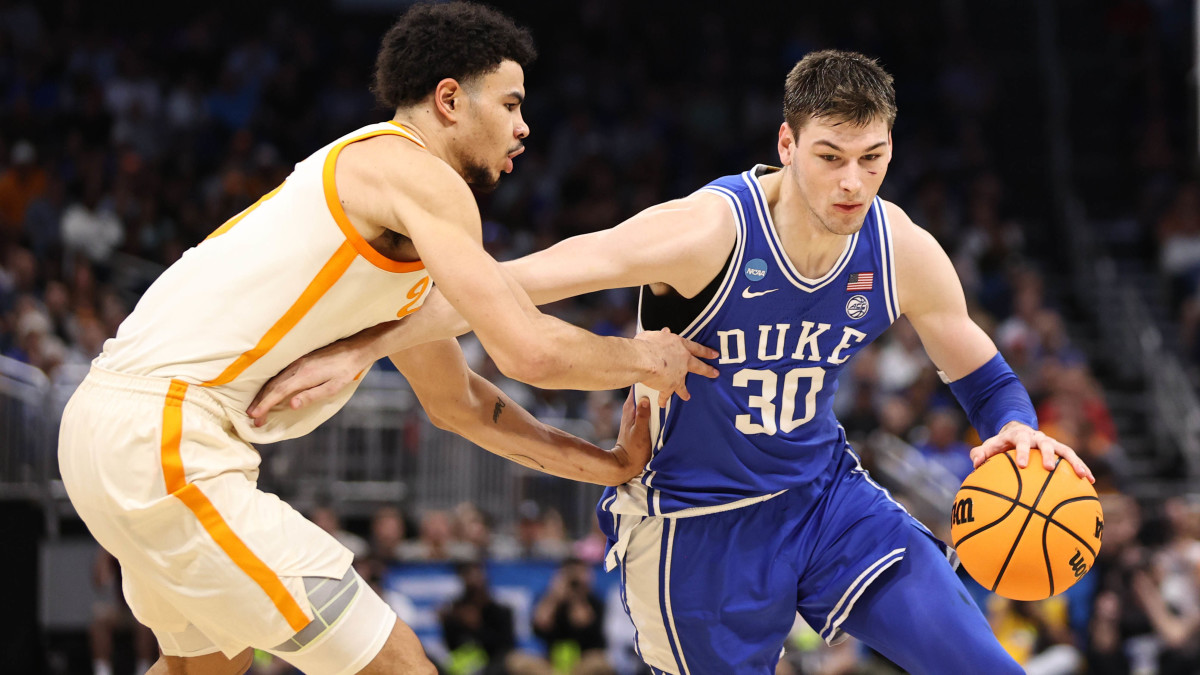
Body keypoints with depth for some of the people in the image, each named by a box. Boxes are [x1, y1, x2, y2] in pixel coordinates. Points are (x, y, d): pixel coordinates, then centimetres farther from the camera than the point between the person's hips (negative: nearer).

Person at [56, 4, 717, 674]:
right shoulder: (416, 173, -8)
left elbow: (457, 403, 31)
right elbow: (530, 350, -17)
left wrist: (610, 464, 27)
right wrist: (644, 358, 1)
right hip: (166, 441, -11)